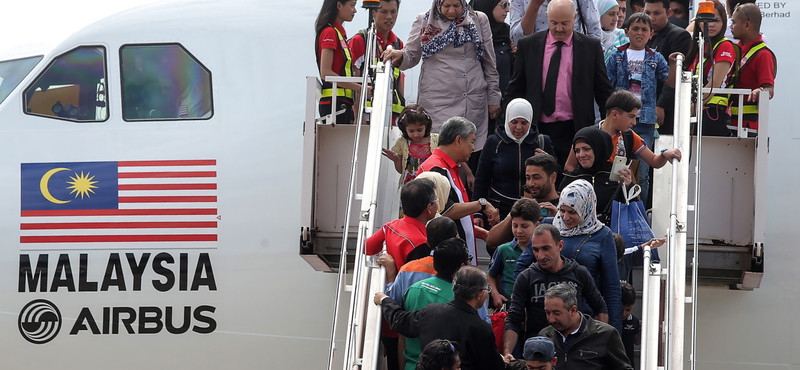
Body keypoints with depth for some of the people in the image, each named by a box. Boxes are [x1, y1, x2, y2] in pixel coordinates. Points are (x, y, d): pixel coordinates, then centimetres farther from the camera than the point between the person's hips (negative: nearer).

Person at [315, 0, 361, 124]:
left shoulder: (340, 33, 20)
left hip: (343, 103, 9)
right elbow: (326, 73, -15)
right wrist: (359, 88, -14)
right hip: (334, 103, -9)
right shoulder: (330, 32, -7)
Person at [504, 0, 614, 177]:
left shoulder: (591, 47, 5)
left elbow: (604, 91, 9)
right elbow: (515, 90, 10)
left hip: (574, 130, -1)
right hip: (537, 129, 1)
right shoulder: (527, 45, 7)